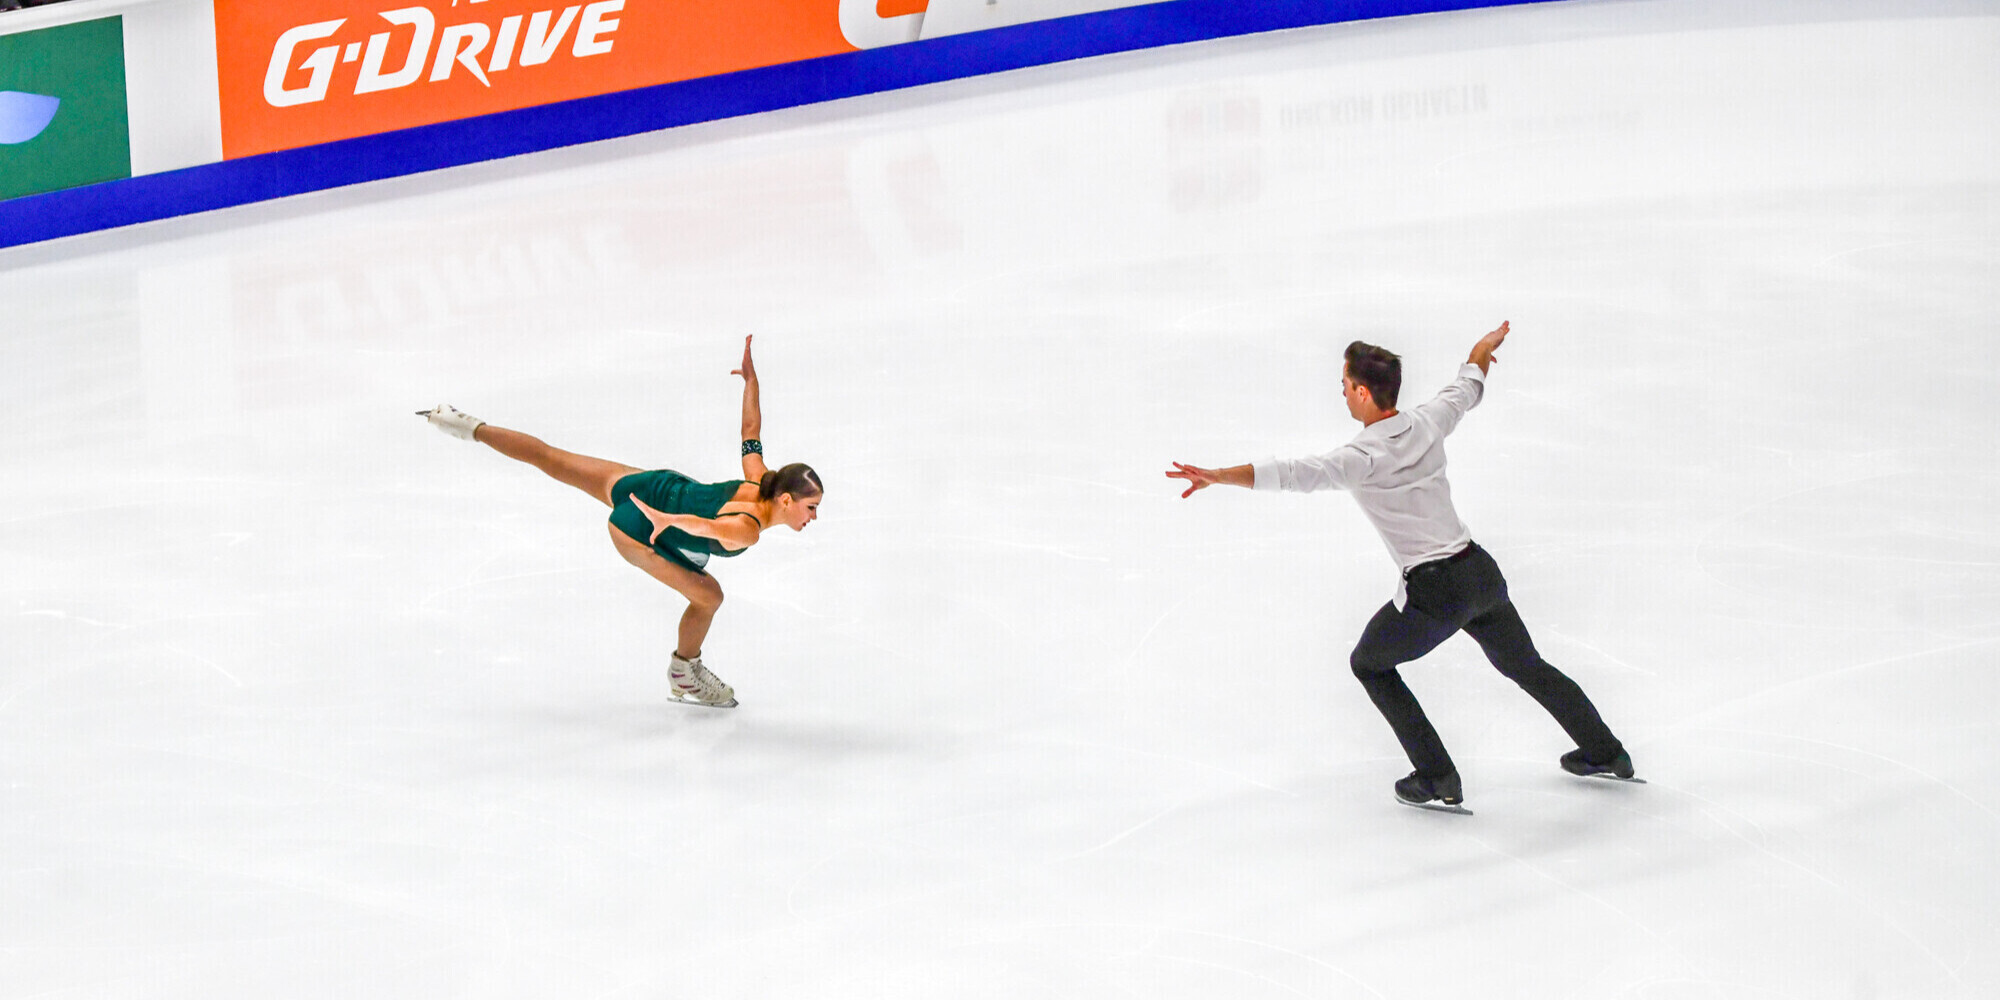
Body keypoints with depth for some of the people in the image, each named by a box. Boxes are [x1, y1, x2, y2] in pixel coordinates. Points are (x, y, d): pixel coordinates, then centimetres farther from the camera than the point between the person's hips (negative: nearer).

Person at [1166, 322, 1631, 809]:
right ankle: (1605, 753, 39)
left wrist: (1220, 476, -39)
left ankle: (1438, 779, 13)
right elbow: (1465, 390, 25)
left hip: (1434, 593, -7)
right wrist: (1481, 353, 46)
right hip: (1482, 569, 7)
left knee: (1370, 664, 18)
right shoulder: (1427, 423, 3)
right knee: (1524, 665, 28)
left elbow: (1300, 473, -32)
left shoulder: (1365, 456, -18)